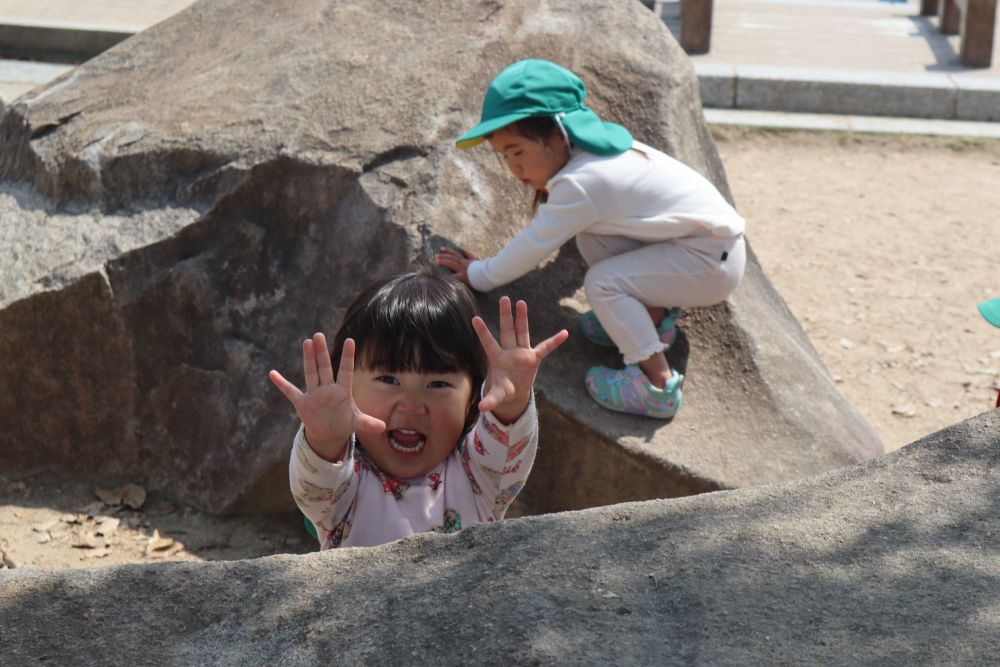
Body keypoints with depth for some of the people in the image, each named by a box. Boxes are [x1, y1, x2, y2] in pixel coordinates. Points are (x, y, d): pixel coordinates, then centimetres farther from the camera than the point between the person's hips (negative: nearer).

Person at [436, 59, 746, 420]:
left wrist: (478, 275, -7)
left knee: (602, 282, -20)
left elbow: (532, 247, -17)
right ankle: (654, 314, 14)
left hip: (713, 259, -10)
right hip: (701, 237, 10)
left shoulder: (579, 184, -24)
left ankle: (658, 385, -17)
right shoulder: (591, 149, 4)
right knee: (590, 236, 6)